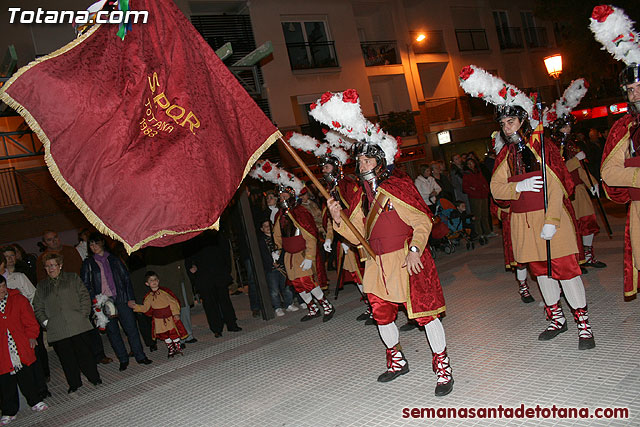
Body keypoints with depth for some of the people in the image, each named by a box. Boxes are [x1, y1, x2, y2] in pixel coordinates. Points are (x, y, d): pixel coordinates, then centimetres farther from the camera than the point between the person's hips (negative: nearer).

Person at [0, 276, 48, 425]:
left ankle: (35, 401, 32)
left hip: (22, 348, 1)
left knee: (27, 377, 13)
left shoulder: (18, 300, 0)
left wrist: (31, 336, -5)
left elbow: (30, 321, 5)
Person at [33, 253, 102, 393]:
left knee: (85, 353, 0)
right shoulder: (41, 286, 16)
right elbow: (38, 308, 13)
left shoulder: (72, 278, 11)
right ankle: (74, 384, 19)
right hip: (57, 331, 2)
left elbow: (84, 296, 6)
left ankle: (94, 378, 16)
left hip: (78, 325, -2)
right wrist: (46, 322, 0)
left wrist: (83, 314, -4)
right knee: (66, 358, 4)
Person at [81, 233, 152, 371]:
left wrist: (130, 298, 2)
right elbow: (86, 285, 4)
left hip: (121, 299, 1)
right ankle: (123, 359, 13)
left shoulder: (113, 259, 10)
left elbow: (126, 278, 10)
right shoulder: (88, 263, 7)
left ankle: (140, 356, 6)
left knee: (131, 327, -2)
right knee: (112, 331, 2)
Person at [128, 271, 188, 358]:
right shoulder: (148, 296, -1)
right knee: (165, 335, 12)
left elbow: (173, 302, -9)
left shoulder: (165, 291, -11)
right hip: (159, 320, 3)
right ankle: (171, 350, 28)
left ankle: (178, 348, 20)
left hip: (170, 317, -3)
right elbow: (145, 308, 7)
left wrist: (176, 313, -14)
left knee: (174, 333, 2)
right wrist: (135, 306, -5)